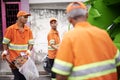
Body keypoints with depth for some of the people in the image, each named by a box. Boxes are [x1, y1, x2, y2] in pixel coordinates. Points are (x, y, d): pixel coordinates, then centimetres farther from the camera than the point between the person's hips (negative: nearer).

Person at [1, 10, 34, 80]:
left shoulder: (28, 30, 3)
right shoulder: (10, 29, -8)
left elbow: (31, 43, 4)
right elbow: (5, 42, -1)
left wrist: (29, 50, -12)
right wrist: (5, 51, -11)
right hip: (14, 58, -4)